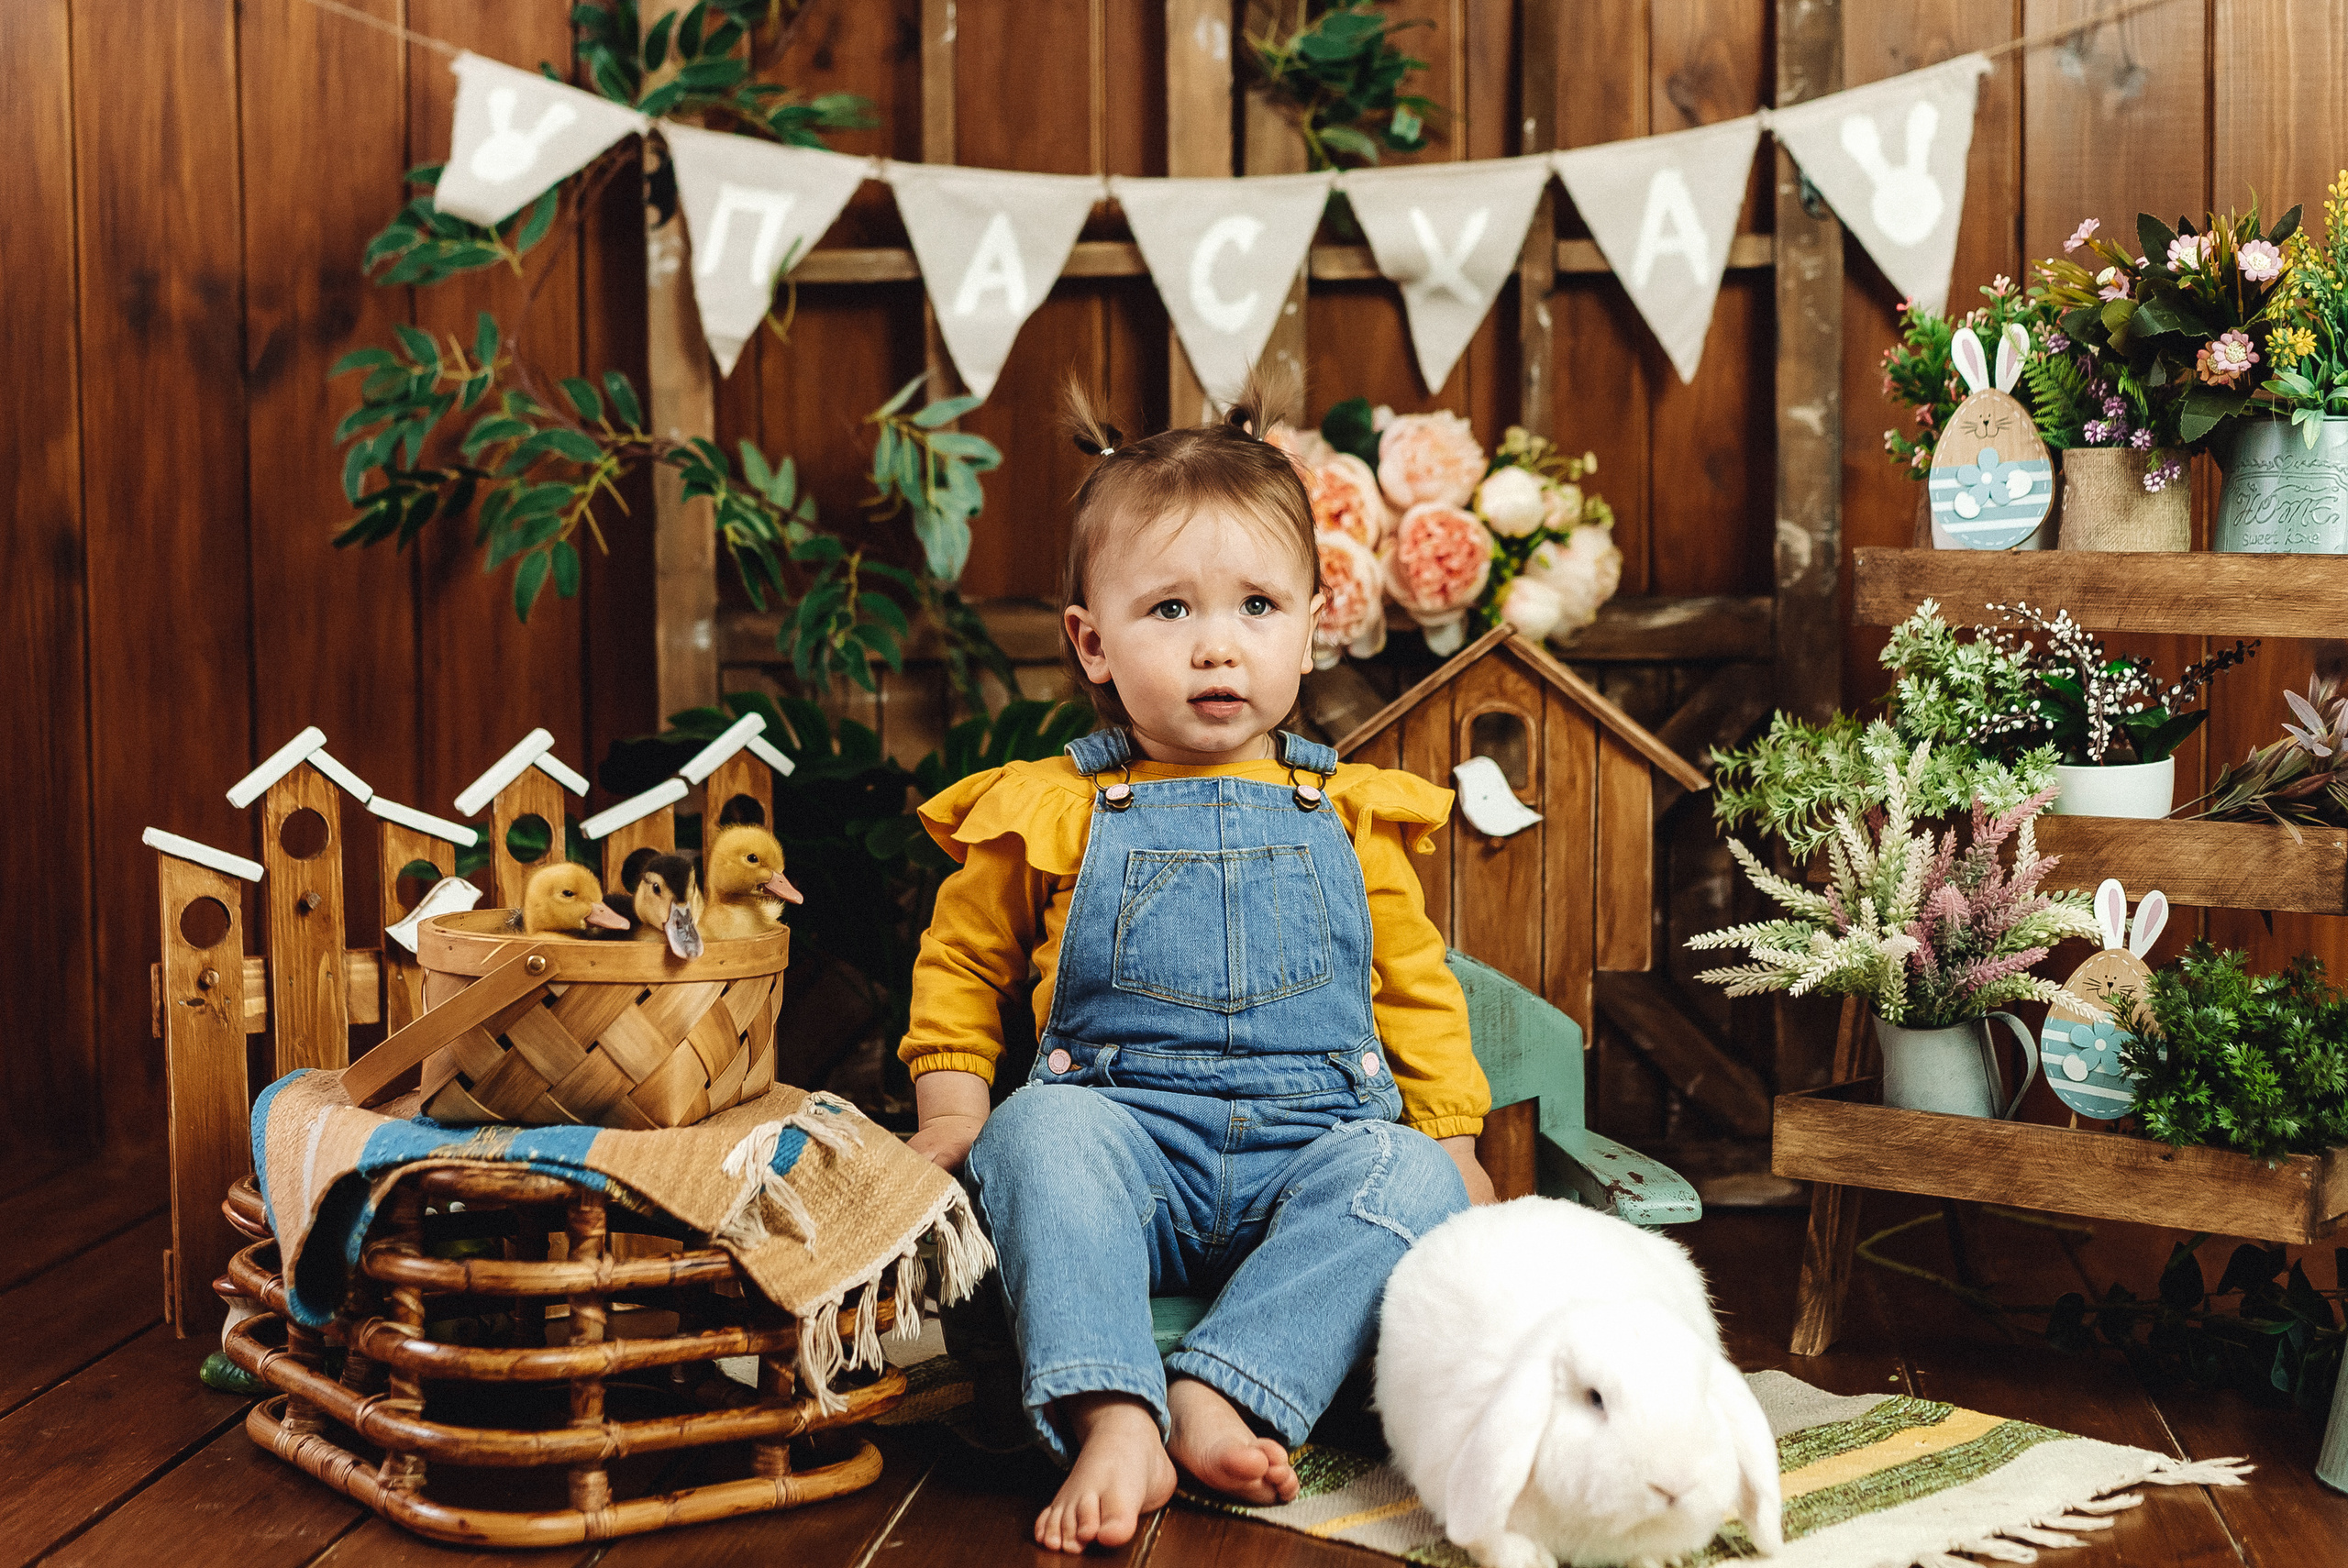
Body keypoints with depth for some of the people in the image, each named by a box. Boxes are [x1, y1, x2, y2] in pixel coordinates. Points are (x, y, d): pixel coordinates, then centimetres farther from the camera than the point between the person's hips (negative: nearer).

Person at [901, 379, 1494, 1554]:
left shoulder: (1346, 820, 12)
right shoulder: (1049, 816, 7)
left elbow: (1414, 988, 21)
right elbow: (961, 962, 20)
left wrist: (1451, 1136, 10)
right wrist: (952, 1107, 8)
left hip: (1309, 1158, 1)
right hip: (1129, 1147, -1)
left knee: (1412, 1180, -28)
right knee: (1042, 1131, -32)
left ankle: (1222, 1398, -33)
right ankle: (1112, 1421, -40)